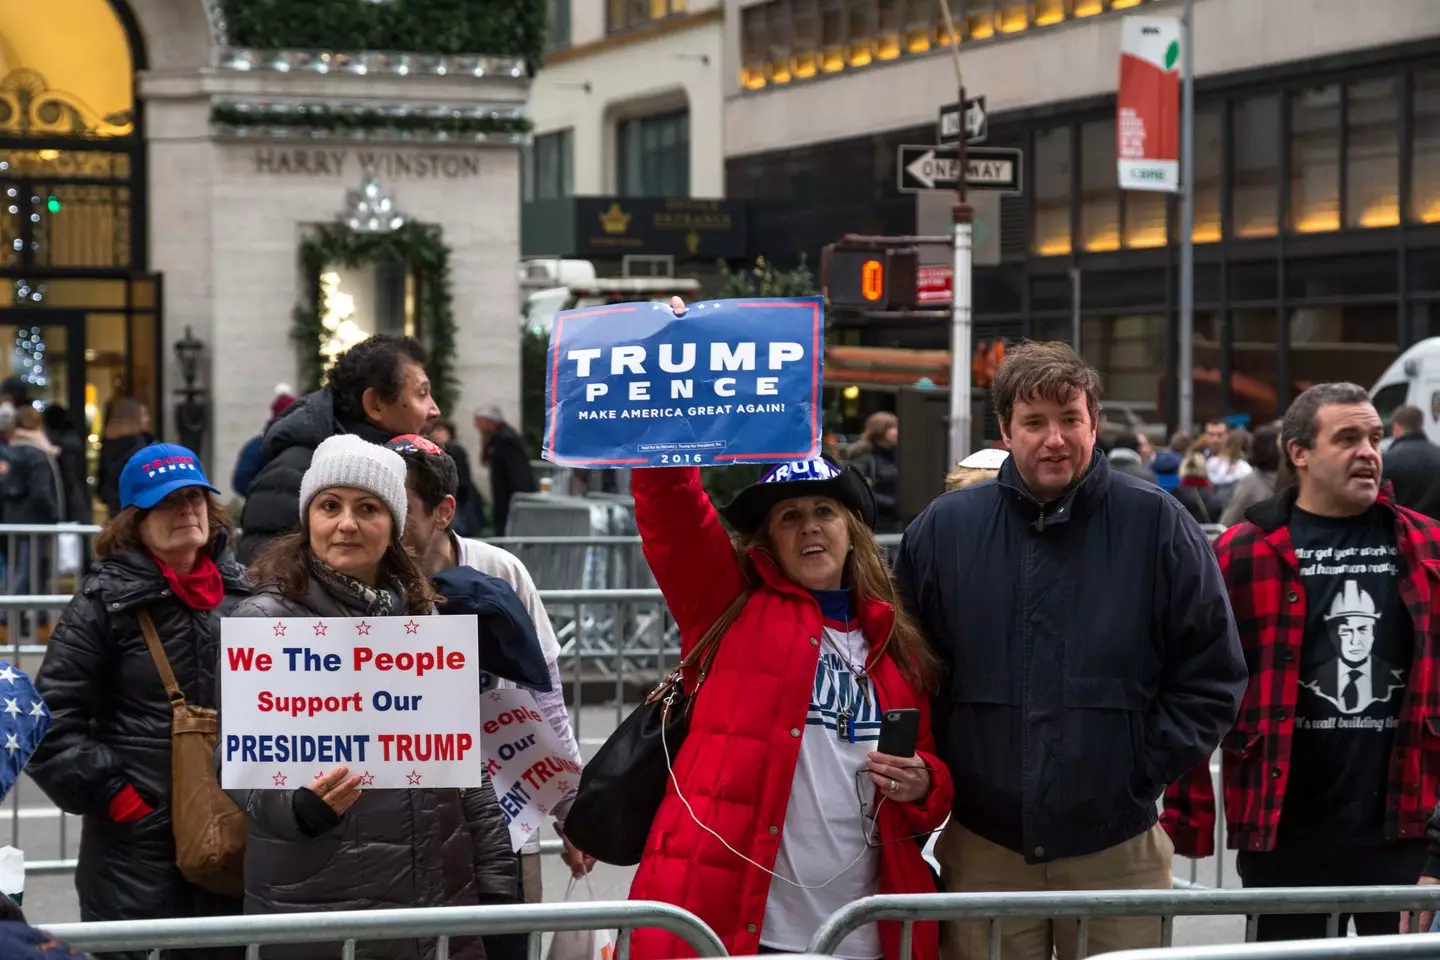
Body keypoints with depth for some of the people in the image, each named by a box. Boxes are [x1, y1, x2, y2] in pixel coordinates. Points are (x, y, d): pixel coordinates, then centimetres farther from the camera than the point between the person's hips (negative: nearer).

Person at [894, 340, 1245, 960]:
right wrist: (939, 773, 2)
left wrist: (1146, 770, -5)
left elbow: (1212, 676, 2)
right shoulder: (944, 530, 3)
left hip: (1118, 852, -1)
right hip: (982, 849, 1)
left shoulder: (1158, 525, -1)